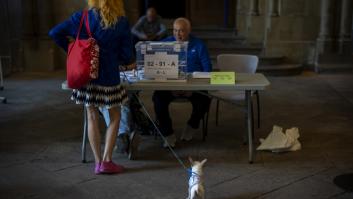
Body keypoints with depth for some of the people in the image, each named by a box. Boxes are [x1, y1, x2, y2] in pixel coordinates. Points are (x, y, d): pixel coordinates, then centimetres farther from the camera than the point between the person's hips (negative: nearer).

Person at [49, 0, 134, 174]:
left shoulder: (82, 18, 0)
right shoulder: (122, 23, -4)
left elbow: (55, 33, -2)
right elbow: (127, 57, -2)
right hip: (108, 77, -2)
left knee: (92, 117, 13)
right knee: (115, 117, 14)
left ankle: (98, 162, 16)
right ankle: (107, 162, 10)